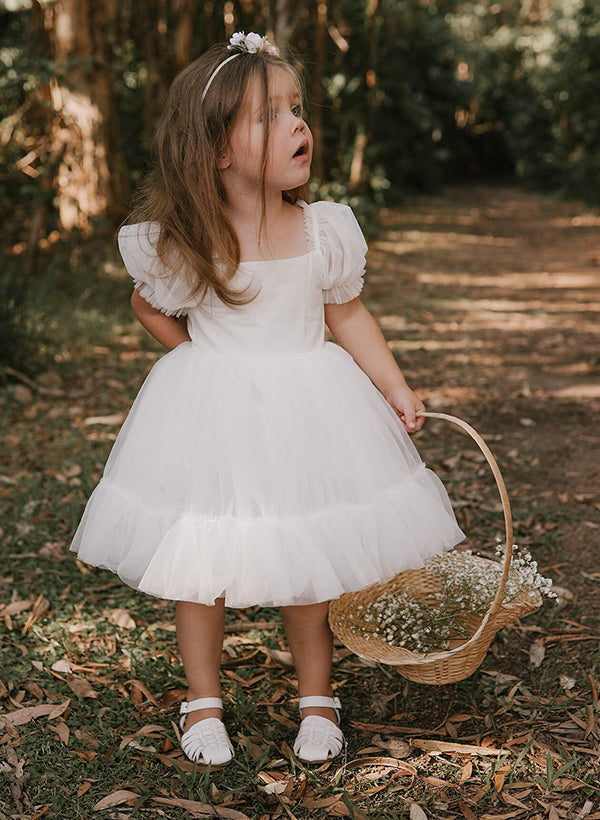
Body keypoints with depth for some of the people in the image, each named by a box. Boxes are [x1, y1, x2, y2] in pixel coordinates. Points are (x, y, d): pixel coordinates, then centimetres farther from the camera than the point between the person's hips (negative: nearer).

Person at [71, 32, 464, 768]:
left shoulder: (326, 230, -8)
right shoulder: (176, 245, -14)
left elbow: (348, 316, 5)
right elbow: (148, 306, 7)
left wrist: (396, 390, 2)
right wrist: (205, 361, 6)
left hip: (309, 409, 1)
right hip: (211, 417, -1)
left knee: (309, 559, 11)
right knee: (200, 560, 9)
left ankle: (317, 695, 32)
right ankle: (203, 700, 31)